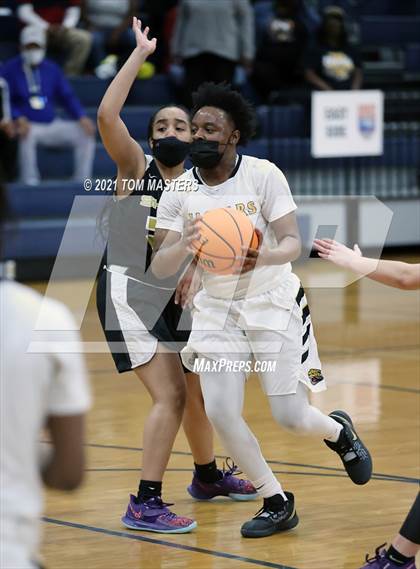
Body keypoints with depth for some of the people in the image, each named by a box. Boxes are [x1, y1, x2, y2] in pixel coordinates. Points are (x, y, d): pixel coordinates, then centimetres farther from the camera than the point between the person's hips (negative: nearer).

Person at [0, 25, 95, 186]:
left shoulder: (51, 69, 12)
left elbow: (67, 96, 12)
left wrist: (82, 117, -6)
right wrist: (18, 118, -26)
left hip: (51, 124, 5)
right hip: (27, 124, -5)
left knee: (86, 133, -11)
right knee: (27, 134, -39)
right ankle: (30, 183, -35)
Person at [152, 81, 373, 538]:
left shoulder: (263, 175, -14)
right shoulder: (179, 191, -6)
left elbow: (292, 243, -18)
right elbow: (159, 269, -11)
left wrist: (265, 257, -40)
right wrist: (182, 246, -34)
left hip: (273, 304, -3)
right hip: (217, 309, 3)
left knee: (292, 418, -4)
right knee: (220, 414, -11)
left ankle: (339, 431, 34)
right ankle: (276, 504, 9)